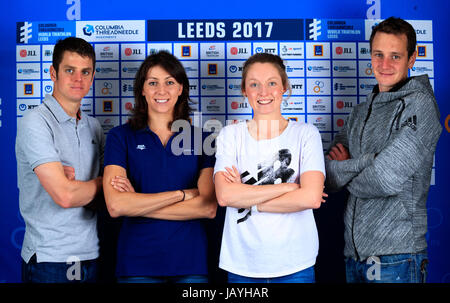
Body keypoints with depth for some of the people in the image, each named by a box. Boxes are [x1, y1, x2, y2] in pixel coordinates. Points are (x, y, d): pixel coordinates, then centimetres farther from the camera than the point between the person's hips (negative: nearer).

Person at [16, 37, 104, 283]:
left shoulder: (93, 127, 9)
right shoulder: (35, 122, -12)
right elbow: (65, 196, -21)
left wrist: (75, 179, -12)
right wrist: (102, 181, -2)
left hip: (90, 254, 6)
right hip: (49, 259, -6)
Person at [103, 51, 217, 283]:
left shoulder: (200, 139, 2)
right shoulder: (120, 137, -1)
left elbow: (209, 207, -9)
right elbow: (115, 206, -15)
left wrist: (138, 204, -12)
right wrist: (183, 194, -12)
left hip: (190, 261, 1)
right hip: (137, 262, -1)